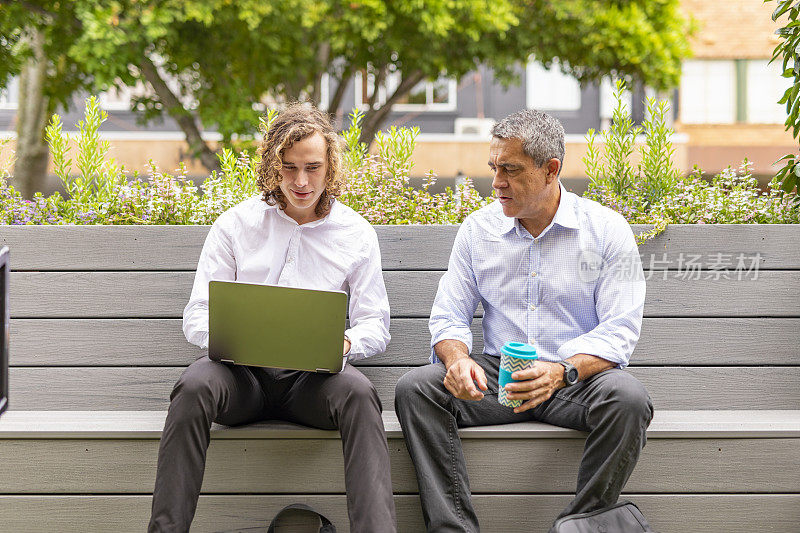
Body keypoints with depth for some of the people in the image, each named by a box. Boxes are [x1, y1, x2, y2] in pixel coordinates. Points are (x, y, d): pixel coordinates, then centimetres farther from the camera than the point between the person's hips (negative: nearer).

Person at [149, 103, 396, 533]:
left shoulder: (355, 234, 11)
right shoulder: (235, 225, 10)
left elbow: (375, 325, 10)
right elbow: (197, 319, 7)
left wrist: (344, 342, -15)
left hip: (312, 378, 0)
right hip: (242, 373, 0)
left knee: (358, 392, -34)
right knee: (194, 385, -34)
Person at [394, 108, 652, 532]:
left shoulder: (606, 230, -2)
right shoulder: (477, 229, 9)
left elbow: (620, 330, -10)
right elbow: (448, 316, 7)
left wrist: (562, 372, -29)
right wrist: (458, 358, -18)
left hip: (576, 379, -3)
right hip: (495, 374, 3)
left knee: (627, 399, -35)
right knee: (414, 389, -23)